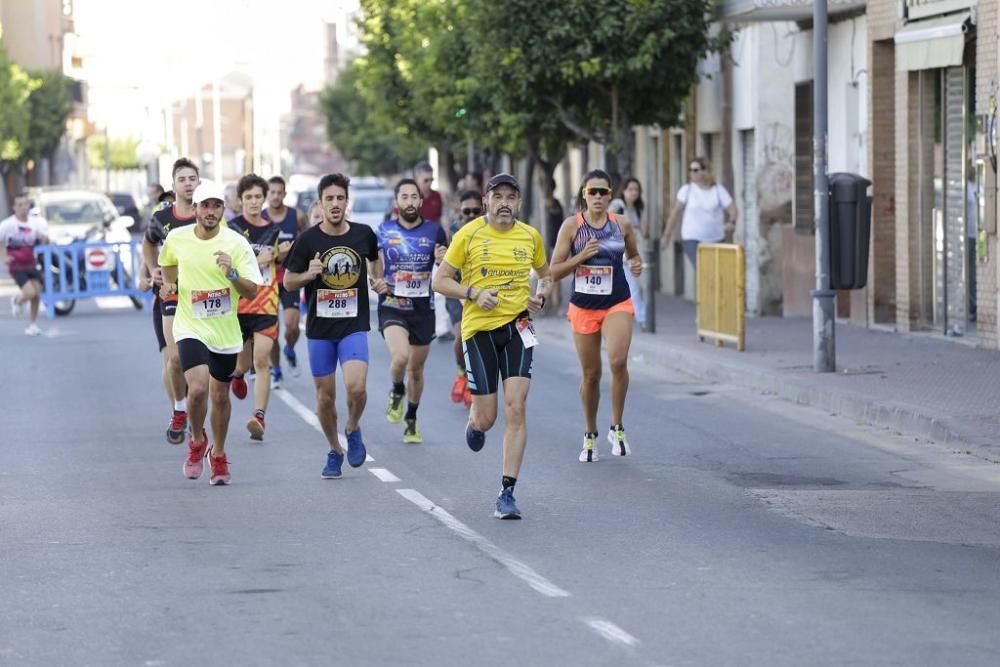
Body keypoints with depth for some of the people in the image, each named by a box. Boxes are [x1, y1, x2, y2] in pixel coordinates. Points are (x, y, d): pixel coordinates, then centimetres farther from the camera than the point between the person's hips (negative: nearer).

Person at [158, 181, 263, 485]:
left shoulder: (237, 243, -10)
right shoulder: (176, 238, -4)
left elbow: (252, 292, -12)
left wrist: (232, 274, -30)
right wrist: (168, 284, 2)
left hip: (226, 333, 1)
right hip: (191, 328, -1)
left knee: (220, 396, 13)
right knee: (198, 389, -21)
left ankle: (218, 454, 36)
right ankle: (197, 442, 7)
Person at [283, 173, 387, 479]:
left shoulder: (363, 234, 1)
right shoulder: (308, 240, -5)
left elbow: (374, 257, 25)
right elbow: (288, 282, 0)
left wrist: (378, 279, 7)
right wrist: (309, 274, -19)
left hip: (354, 325, 0)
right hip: (319, 328, 0)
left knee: (356, 387, -20)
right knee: (325, 395, 6)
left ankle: (353, 430, 11)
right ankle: (334, 451, 27)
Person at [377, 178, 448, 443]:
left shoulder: (434, 231, 0)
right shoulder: (384, 231, 1)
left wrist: (443, 261, -16)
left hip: (423, 308, 1)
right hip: (392, 305, -1)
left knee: (416, 369, 12)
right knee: (400, 356, -26)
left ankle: (411, 419, 34)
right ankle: (397, 392, 6)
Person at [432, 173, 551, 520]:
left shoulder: (530, 236, 6)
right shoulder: (468, 235, -3)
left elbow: (545, 274, 22)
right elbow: (440, 280, 0)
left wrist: (540, 296, 1)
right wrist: (474, 293, -16)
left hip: (517, 326, 1)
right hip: (479, 327, -1)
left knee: (515, 406, -13)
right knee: (486, 419, 1)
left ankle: (507, 493, -8)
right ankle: (474, 421, 43)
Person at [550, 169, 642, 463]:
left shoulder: (622, 225, 1)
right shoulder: (572, 226, -3)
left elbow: (633, 255, 18)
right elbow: (554, 271, -2)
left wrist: (636, 264, -5)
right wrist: (581, 256, -17)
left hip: (617, 304, 0)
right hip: (583, 307, 0)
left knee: (618, 361, -24)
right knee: (591, 375, 8)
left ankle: (617, 428, -7)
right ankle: (590, 436, 28)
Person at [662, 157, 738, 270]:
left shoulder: (718, 190, 1)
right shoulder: (686, 190, -1)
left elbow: (732, 208, -1)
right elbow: (675, 212, 1)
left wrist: (732, 222, -22)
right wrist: (667, 235, 0)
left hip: (716, 239, 2)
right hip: (692, 238, -2)